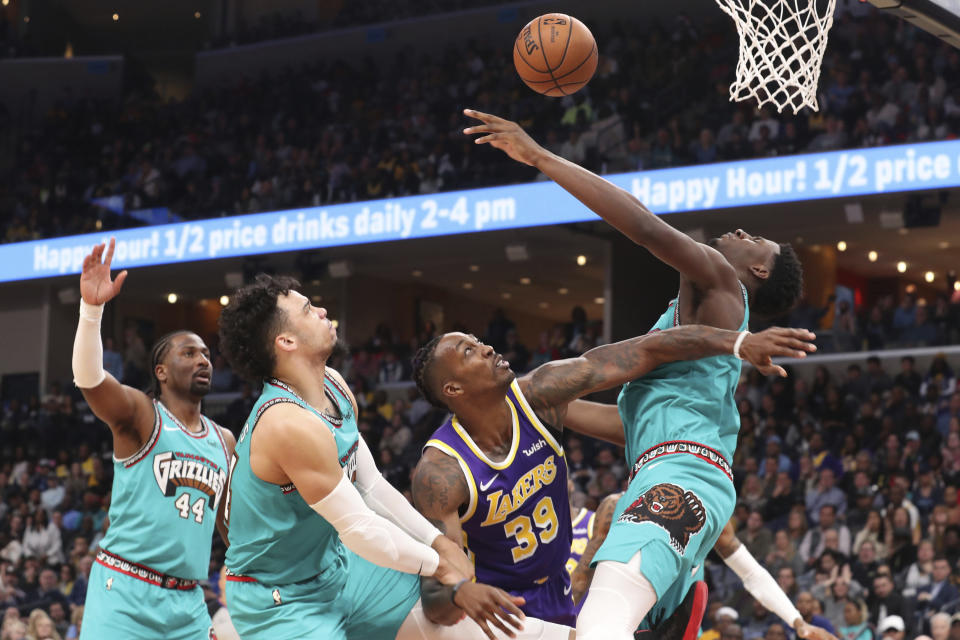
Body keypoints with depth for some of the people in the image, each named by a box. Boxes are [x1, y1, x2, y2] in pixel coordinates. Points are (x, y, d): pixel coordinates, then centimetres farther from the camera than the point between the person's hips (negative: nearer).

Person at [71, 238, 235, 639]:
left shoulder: (223, 441, 16)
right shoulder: (139, 414, -2)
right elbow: (88, 378, -22)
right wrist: (92, 307, -36)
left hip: (188, 605, 6)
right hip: (125, 594, -6)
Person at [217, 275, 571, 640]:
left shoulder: (333, 385, 0)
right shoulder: (289, 424, -30)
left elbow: (372, 486, 9)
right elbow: (359, 528, -24)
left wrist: (440, 543, -1)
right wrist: (441, 567, -13)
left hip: (338, 567, 9)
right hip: (279, 605, -9)